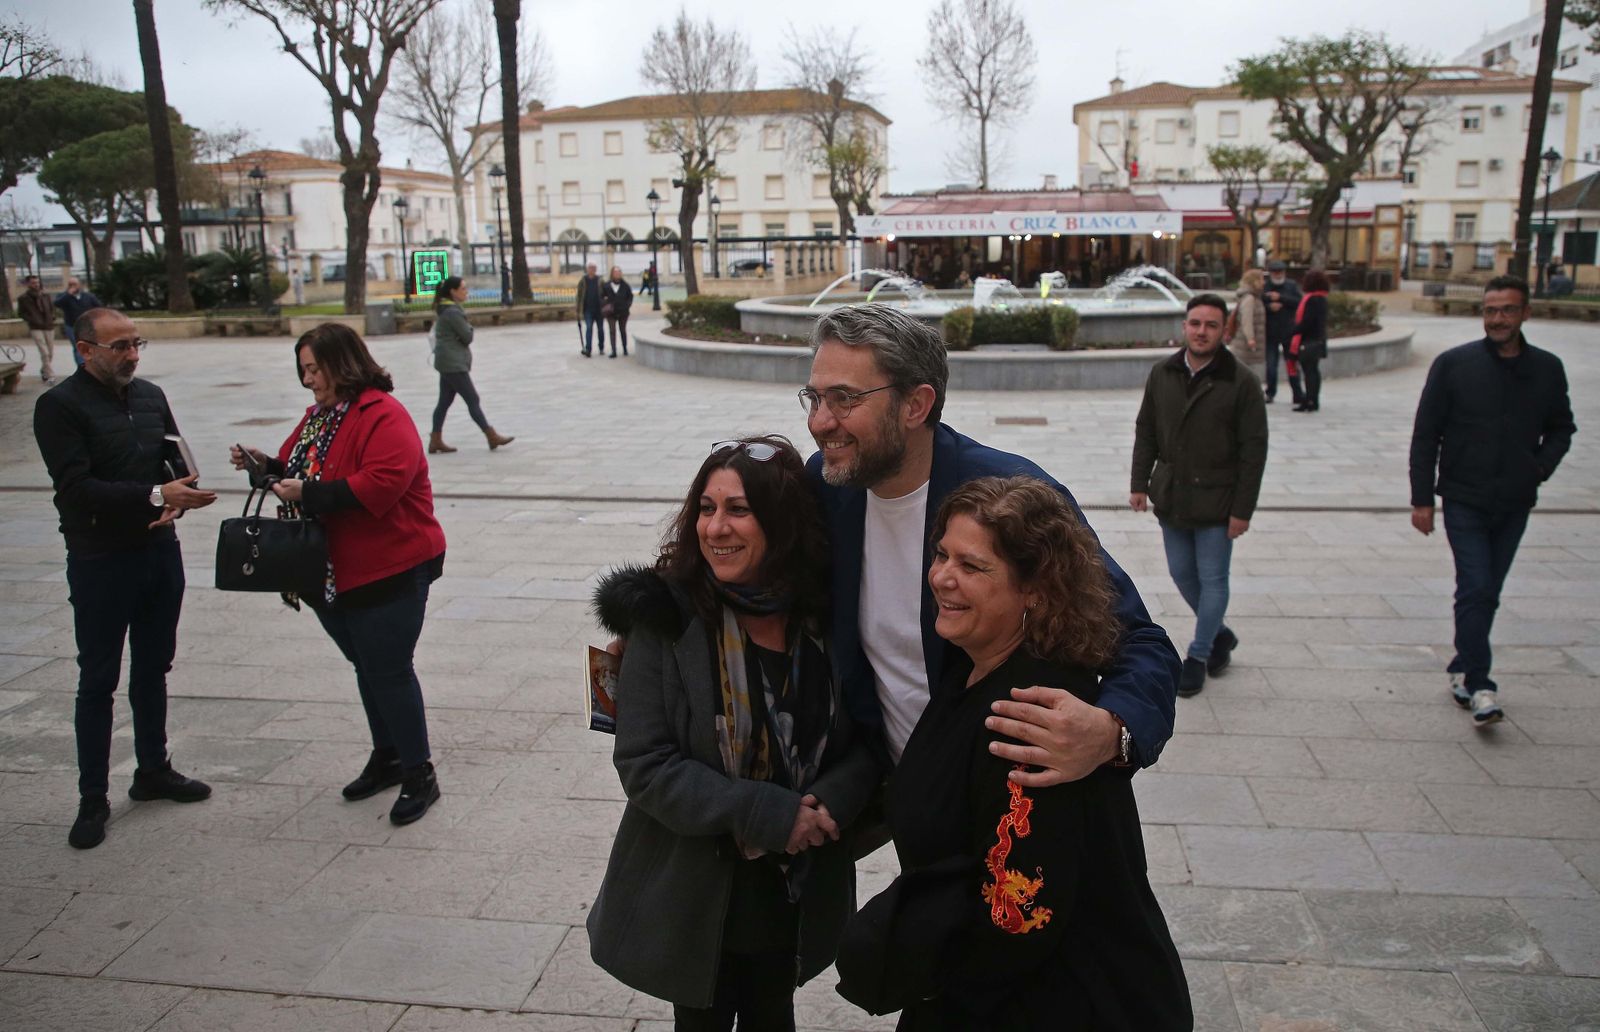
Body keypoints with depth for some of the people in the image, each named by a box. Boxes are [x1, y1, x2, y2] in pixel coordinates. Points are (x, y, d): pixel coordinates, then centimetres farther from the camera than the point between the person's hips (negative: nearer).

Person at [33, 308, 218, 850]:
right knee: (98, 681, 4)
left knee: (153, 668, 16)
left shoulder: (150, 396, 8)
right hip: (100, 561, -5)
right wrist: (156, 495, -28)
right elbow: (76, 487, -19)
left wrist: (177, 503, -9)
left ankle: (153, 770, 31)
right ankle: (93, 798, 15)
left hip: (160, 550, 6)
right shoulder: (60, 405, -10)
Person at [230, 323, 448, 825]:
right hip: (331, 572, 9)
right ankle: (387, 757, 34)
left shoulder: (383, 416, -17)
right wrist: (267, 465, 1)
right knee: (367, 667, 19)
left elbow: (382, 483, -29)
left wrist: (310, 493, -25)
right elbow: (300, 470, 22)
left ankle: (419, 774, 11)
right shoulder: (319, 415, 13)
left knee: (389, 671, -3)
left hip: (386, 572, -9)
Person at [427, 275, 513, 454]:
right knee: (472, 400, -6)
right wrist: (469, 328, 3)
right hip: (454, 364, -10)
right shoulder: (453, 312, -17)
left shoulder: (444, 309, 14)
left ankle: (436, 441, 11)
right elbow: (467, 337, -14)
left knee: (445, 401, 10)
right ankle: (492, 437, -3)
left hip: (447, 362, 10)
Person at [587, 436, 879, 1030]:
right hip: (693, 897, -2)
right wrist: (770, 814, -24)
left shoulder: (828, 616, -10)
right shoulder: (666, 619, -17)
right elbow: (645, 765, -18)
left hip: (796, 894, 3)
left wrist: (833, 799, -23)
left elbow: (867, 739, -2)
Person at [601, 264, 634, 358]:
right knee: (612, 331, -5)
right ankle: (613, 351, -6)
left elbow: (630, 296, 8)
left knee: (623, 330, 13)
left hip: (623, 312, 1)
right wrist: (604, 305, -10)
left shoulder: (625, 285, -1)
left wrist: (627, 305, -4)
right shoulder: (606, 285, -3)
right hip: (611, 312, -1)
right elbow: (601, 297, 3)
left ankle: (625, 349, 25)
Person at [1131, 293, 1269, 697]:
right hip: (1171, 497, 5)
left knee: (1212, 579, 6)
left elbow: (1254, 450, -11)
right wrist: (1140, 483, 5)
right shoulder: (1162, 374, 2)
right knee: (1182, 574, 15)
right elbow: (1145, 432, 10)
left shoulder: (1241, 382, -11)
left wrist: (1243, 509, -13)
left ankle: (1199, 655, 21)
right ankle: (1218, 633, 37)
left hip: (1216, 503, -5)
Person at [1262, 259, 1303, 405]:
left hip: (1289, 331, 1)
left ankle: (1297, 395, 11)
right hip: (1271, 332, -1)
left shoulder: (1292, 285, 5)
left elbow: (1298, 302, -9)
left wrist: (1280, 298, -16)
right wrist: (1270, 307, -20)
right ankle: (1270, 393, 15)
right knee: (1270, 366, 0)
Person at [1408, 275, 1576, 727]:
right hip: (1464, 502, -3)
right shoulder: (1453, 364, -5)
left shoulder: (1547, 369, 3)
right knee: (1476, 590, -11)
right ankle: (1479, 684, -6)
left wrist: (1541, 467, -4)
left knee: (1486, 594, 11)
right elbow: (1425, 435, -3)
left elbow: (1561, 428, 16)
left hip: (1514, 505, 3)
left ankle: (1462, 669, 26)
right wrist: (1421, 497, -6)